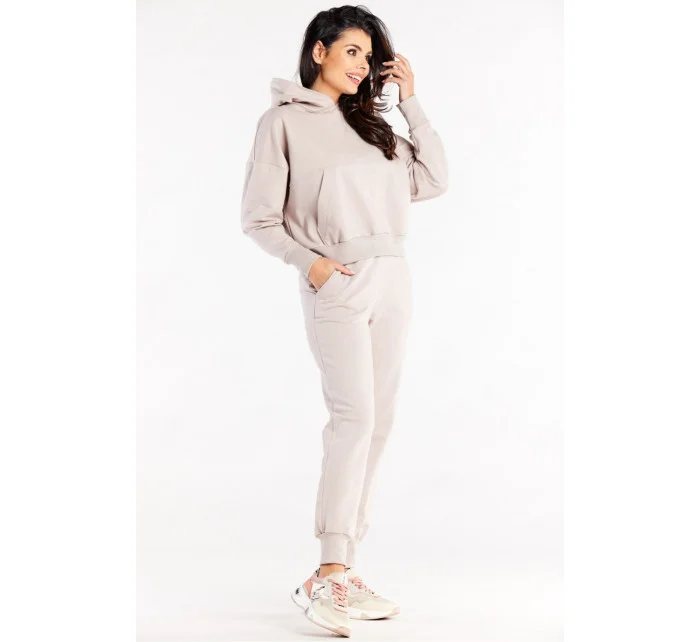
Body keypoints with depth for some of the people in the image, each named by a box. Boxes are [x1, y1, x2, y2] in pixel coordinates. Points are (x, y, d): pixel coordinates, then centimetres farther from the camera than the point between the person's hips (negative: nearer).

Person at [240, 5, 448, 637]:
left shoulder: (370, 122, 18)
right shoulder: (284, 121, 2)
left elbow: (432, 180, 13)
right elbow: (259, 218, -1)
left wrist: (411, 102, 12)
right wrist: (308, 261, -14)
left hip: (392, 277, 7)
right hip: (336, 283, -6)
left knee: (378, 421, 4)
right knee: (354, 415, -16)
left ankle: (344, 568, 10)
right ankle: (328, 577, -12)